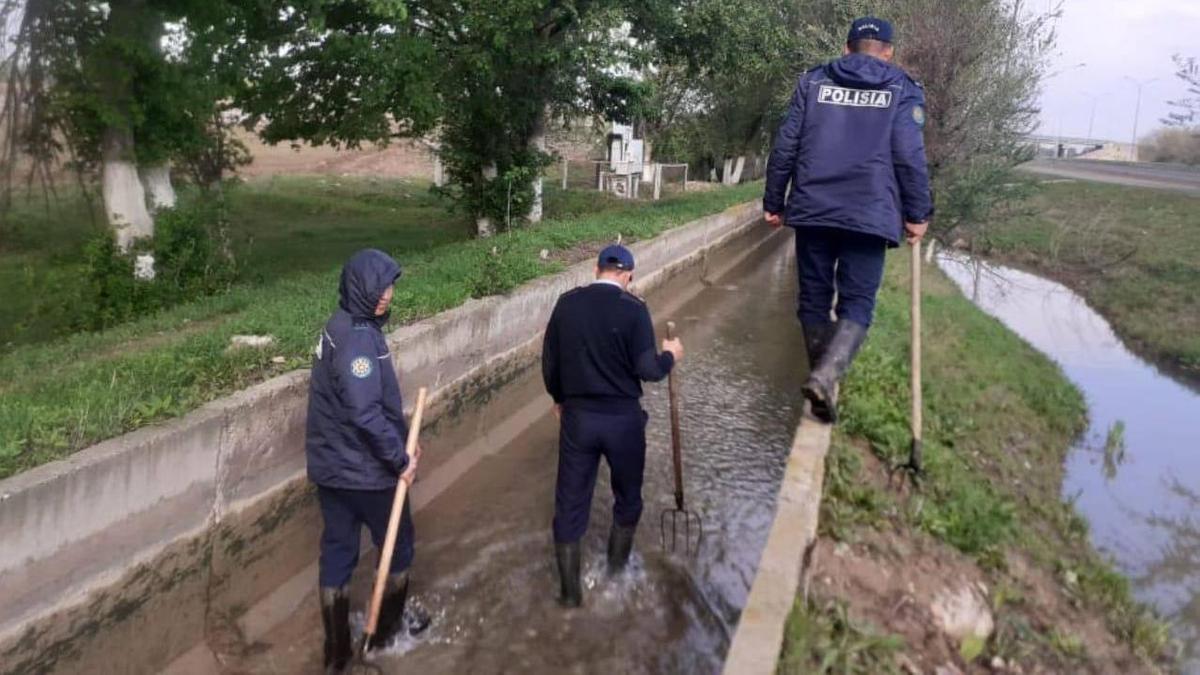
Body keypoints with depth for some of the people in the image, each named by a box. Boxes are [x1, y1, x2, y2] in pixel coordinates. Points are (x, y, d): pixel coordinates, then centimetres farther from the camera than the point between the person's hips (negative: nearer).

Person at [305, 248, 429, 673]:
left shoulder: (341, 326, 8)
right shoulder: (358, 337, -24)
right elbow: (365, 412, -31)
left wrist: (401, 440, 11)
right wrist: (400, 457, -20)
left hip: (329, 465, 9)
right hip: (363, 468, -8)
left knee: (336, 552, 15)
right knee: (397, 545, 14)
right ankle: (387, 630, 33)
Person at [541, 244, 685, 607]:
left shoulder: (567, 303, -2)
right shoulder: (633, 308, -12)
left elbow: (549, 361, 4)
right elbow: (647, 370, -15)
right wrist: (670, 356, 7)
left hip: (577, 416, 2)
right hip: (623, 418, -2)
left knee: (570, 504, 12)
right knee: (627, 498, 22)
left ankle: (570, 592, 21)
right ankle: (616, 573, 38)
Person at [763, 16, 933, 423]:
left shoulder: (813, 81, 12)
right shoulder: (903, 90, 7)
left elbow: (785, 147, 7)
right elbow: (910, 157, 0)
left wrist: (774, 201, 13)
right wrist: (918, 213, 7)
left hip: (811, 210, 2)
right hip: (869, 215, -2)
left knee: (814, 299, 13)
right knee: (857, 303, 1)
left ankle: (823, 379, 20)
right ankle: (825, 377, -22)